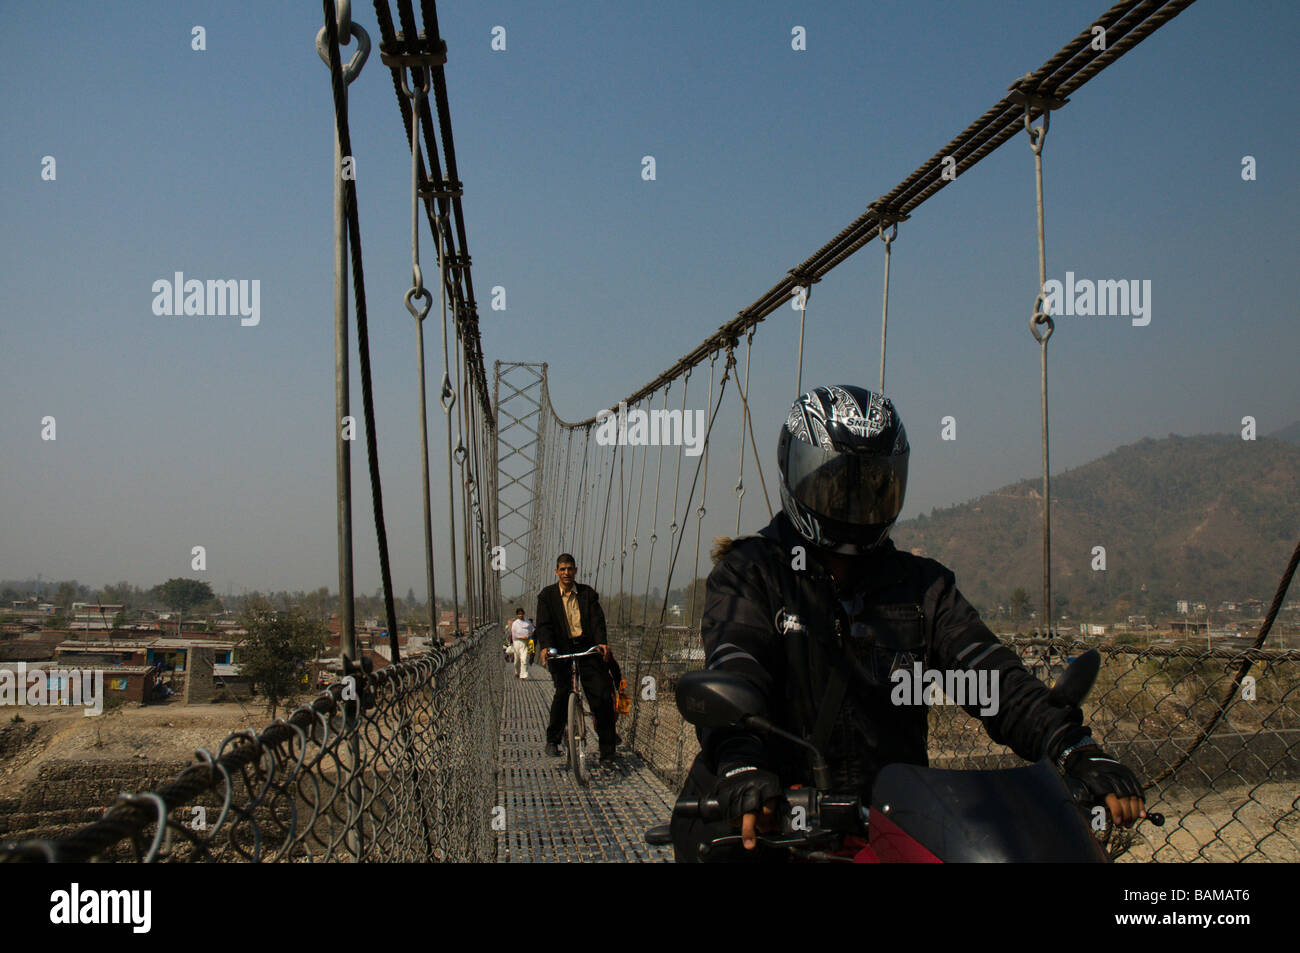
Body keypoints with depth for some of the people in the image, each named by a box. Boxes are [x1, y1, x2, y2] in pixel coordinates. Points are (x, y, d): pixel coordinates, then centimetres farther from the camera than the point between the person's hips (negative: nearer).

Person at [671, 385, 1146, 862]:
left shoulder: (921, 586, 15)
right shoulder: (749, 572, 3)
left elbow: (991, 676, 1)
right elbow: (732, 678, -15)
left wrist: (1078, 752, -16)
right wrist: (743, 769, -36)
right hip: (769, 824, -3)